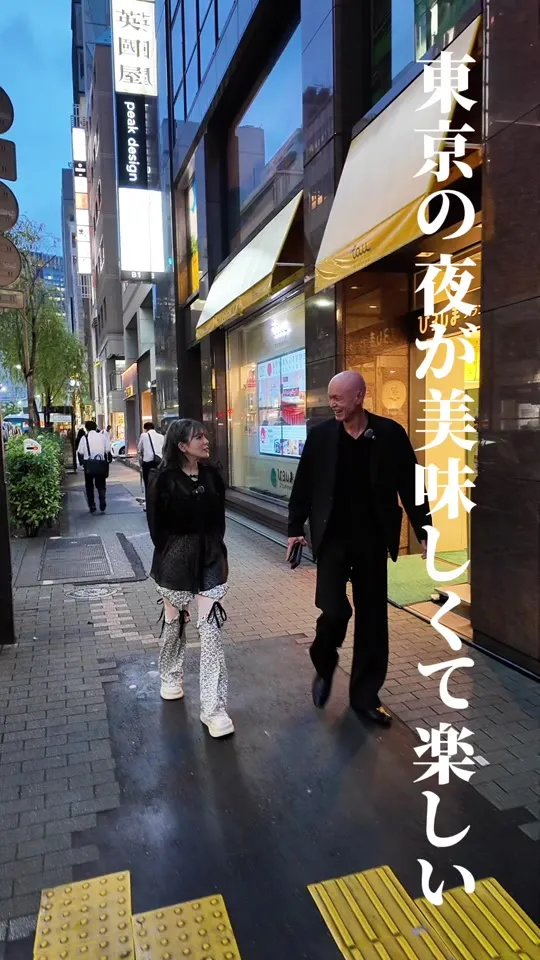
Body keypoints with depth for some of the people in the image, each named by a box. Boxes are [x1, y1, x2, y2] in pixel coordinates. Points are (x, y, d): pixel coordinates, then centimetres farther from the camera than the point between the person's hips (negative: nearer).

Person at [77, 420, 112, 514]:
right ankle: (102, 506, -2)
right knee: (101, 485, 11)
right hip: (101, 464, 1)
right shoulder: (103, 436, 1)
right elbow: (108, 450, 0)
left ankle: (92, 507, 14)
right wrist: (108, 460, 9)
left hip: (88, 464, -1)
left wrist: (82, 462, 7)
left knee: (89, 486, 13)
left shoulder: (84, 438, -3)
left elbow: (80, 452, -6)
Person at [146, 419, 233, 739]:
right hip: (175, 559, -2)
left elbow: (219, 519, 9)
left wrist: (216, 552, 7)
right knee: (175, 621, 16)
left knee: (211, 628, -4)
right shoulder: (163, 478, -10)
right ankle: (171, 676, 45)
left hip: (210, 558, 2)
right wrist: (169, 555, 2)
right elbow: (156, 524, -3)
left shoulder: (212, 475, 2)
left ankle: (214, 708, 1)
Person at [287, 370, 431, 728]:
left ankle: (365, 695, 23)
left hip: (373, 540, 1)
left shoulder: (390, 433, -3)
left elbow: (411, 484, 0)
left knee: (372, 618, 7)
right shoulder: (320, 435, 0)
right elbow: (303, 485, 5)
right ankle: (324, 666, 23)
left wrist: (424, 530, -2)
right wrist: (296, 528, 3)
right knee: (334, 610, -9)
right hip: (333, 538, 0)